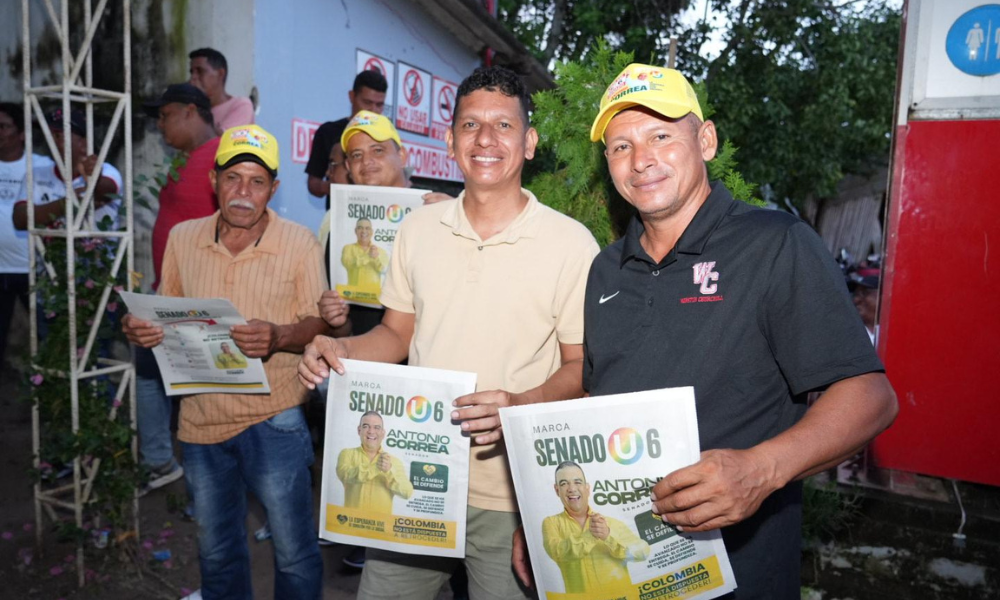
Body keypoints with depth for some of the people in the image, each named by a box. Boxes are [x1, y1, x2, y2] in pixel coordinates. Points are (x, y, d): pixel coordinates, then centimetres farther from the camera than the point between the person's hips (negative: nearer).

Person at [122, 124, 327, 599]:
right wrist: (140, 329, -9)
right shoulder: (183, 238, 3)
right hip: (201, 417, 4)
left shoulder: (299, 243, -8)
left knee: (294, 553, 5)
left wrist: (279, 337, -27)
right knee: (216, 554, 22)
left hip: (272, 419, -4)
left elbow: (318, 324, -7)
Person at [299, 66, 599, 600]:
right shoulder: (418, 228, 4)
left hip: (510, 495, -3)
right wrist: (340, 350, -7)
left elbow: (582, 366, -5)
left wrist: (521, 405, -24)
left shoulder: (571, 244, -9)